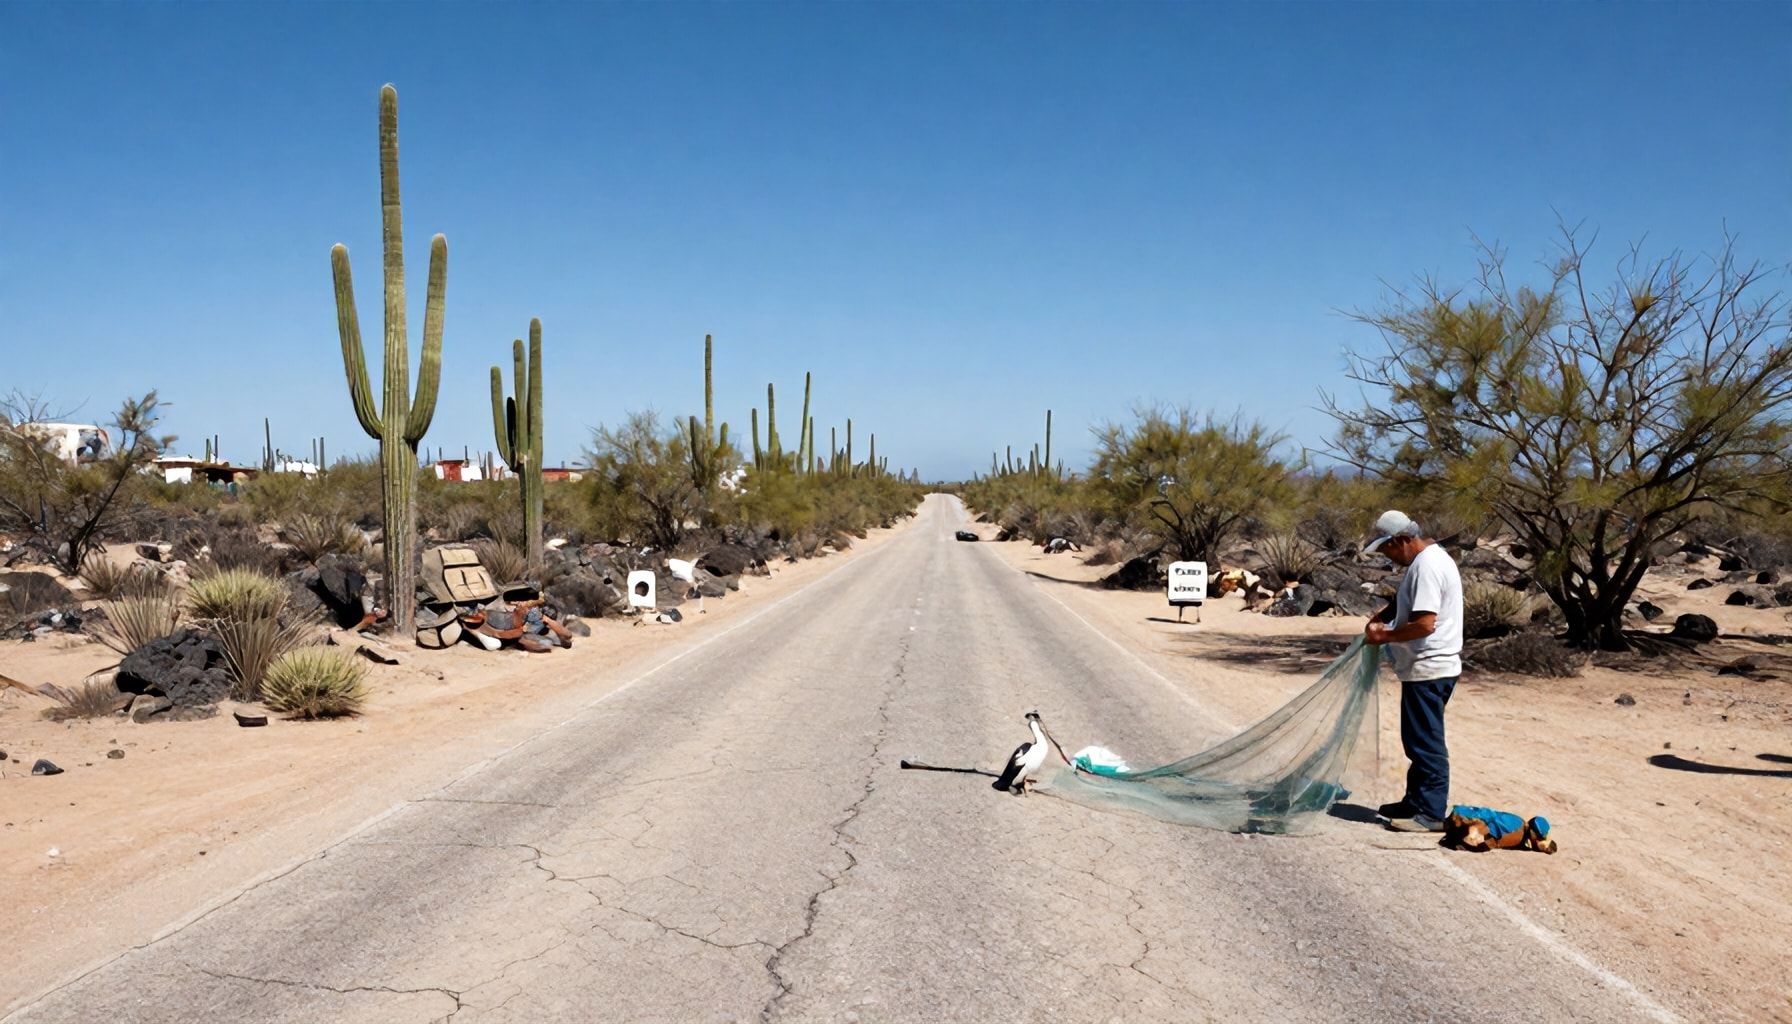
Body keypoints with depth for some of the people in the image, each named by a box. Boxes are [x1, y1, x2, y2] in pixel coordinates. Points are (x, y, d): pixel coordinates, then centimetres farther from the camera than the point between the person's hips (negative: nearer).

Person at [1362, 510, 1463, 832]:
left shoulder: (1426, 566, -20)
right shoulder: (1431, 557, 13)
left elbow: (1424, 623, -26)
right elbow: (1411, 601, 26)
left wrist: (1385, 636, -14)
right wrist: (1381, 617, 9)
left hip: (1428, 669, -11)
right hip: (1429, 668, 11)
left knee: (1426, 742, -4)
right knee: (1418, 740, 18)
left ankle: (1432, 813, 3)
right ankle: (1417, 801, 28)